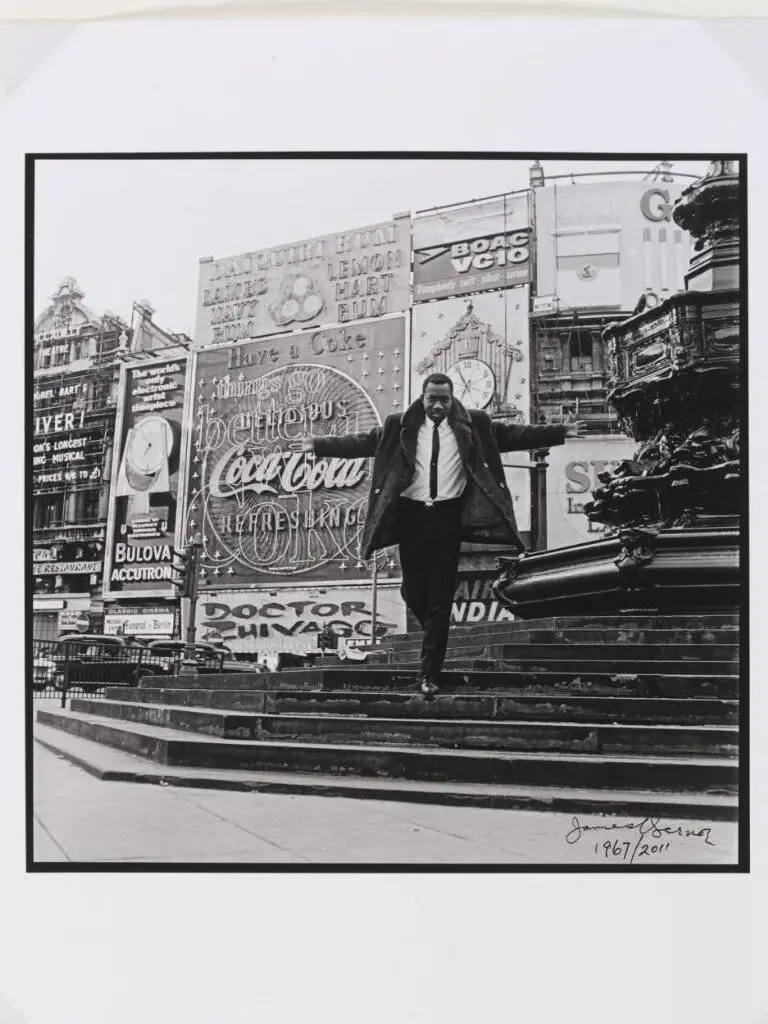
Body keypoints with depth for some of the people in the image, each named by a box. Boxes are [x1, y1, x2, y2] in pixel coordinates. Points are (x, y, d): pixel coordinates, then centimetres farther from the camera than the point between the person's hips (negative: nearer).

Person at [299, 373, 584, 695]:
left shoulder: (473, 424, 5)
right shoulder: (401, 426, 6)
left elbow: (514, 435, 4)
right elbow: (363, 442, 6)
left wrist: (560, 432, -2)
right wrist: (319, 444, 0)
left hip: (448, 516, -1)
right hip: (411, 514, 1)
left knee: (440, 597, 0)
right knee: (413, 592, 7)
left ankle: (430, 674, 6)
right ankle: (434, 635, 39)